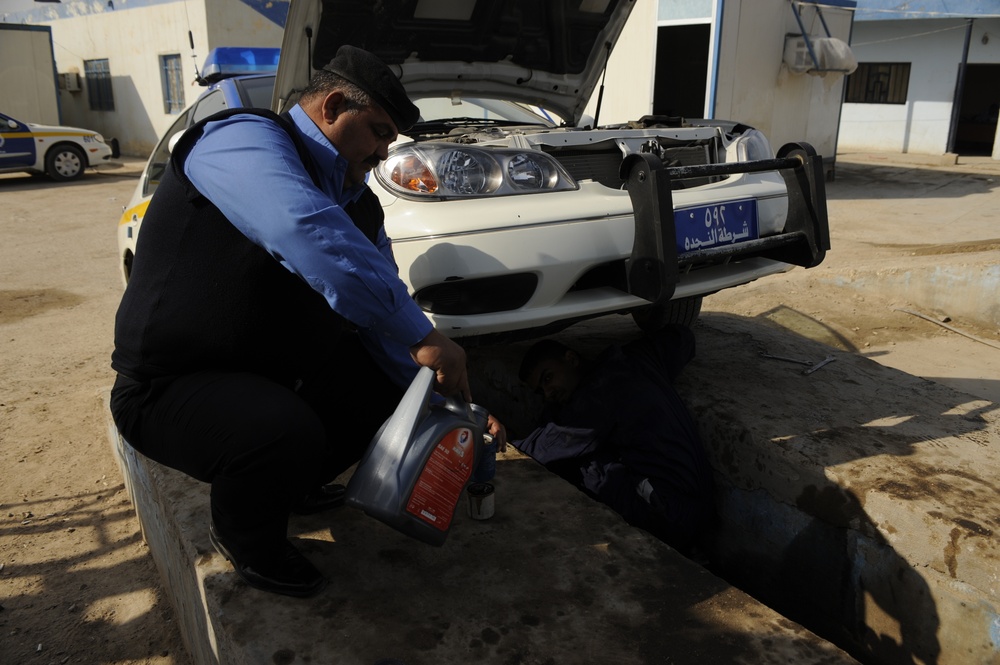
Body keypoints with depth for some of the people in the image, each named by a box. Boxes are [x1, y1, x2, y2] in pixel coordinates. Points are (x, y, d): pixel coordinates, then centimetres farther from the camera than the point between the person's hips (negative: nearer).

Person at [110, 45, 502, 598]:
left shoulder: (356, 203, 6)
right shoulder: (243, 139, -21)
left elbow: (384, 315, 6)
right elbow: (304, 232, -42)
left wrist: (446, 398, -5)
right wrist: (421, 336, -40)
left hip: (276, 367, 8)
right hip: (168, 386, -8)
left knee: (390, 390, 0)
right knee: (287, 431, -34)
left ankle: (289, 486, 23)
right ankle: (243, 537, 2)